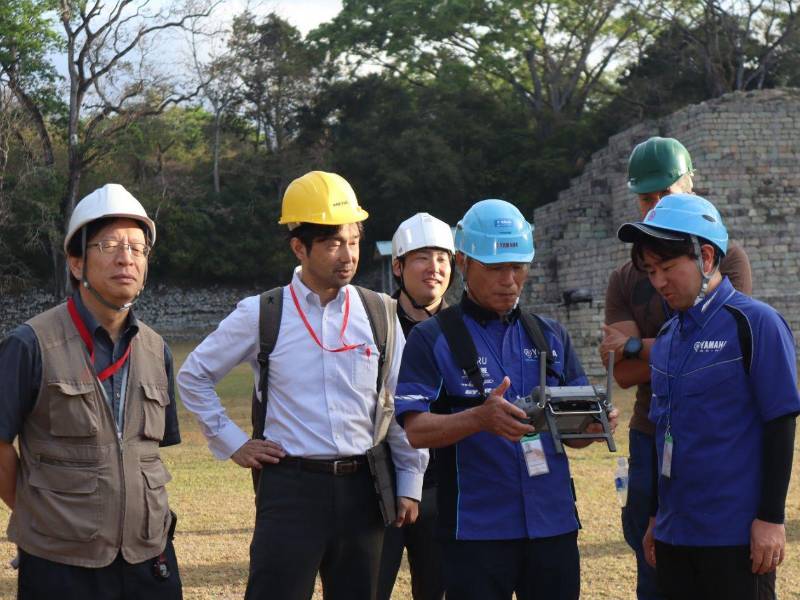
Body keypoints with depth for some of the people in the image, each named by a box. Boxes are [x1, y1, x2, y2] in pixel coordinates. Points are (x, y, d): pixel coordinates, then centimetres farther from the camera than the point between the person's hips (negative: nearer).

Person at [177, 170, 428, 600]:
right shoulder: (259, 315, -1)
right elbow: (194, 377, 11)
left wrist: (409, 484, 9)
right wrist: (232, 443, 5)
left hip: (361, 487, 3)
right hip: (291, 484, -3)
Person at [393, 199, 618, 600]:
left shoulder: (550, 336, 14)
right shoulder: (433, 339, 0)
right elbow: (416, 430, -11)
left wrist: (594, 423, -10)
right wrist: (481, 418, -29)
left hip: (553, 522, 4)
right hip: (476, 531, -4)